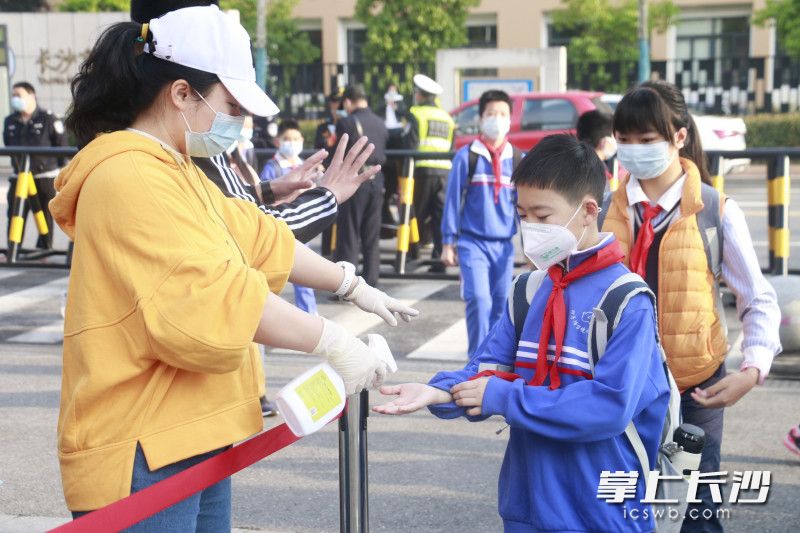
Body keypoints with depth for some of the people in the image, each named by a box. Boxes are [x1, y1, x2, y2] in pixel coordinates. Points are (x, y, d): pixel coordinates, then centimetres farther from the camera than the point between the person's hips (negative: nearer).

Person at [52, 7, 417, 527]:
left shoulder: (175, 172, 16)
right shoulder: (132, 178, -20)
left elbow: (260, 240, 18)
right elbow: (216, 297, -26)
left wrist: (353, 287, 16)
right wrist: (332, 342, -20)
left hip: (191, 438, 10)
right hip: (142, 452, -10)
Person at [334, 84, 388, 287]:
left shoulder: (346, 122, -8)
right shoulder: (380, 123, 9)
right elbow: (383, 154, 11)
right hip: (377, 181, 5)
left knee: (349, 235, -1)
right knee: (372, 236, 11)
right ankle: (371, 284, 13)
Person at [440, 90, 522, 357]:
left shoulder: (517, 159, 7)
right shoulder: (466, 156, -2)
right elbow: (453, 201, 0)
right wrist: (448, 243, -2)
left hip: (504, 245, 3)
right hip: (472, 242, -3)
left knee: (500, 306, 6)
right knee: (479, 300, -15)